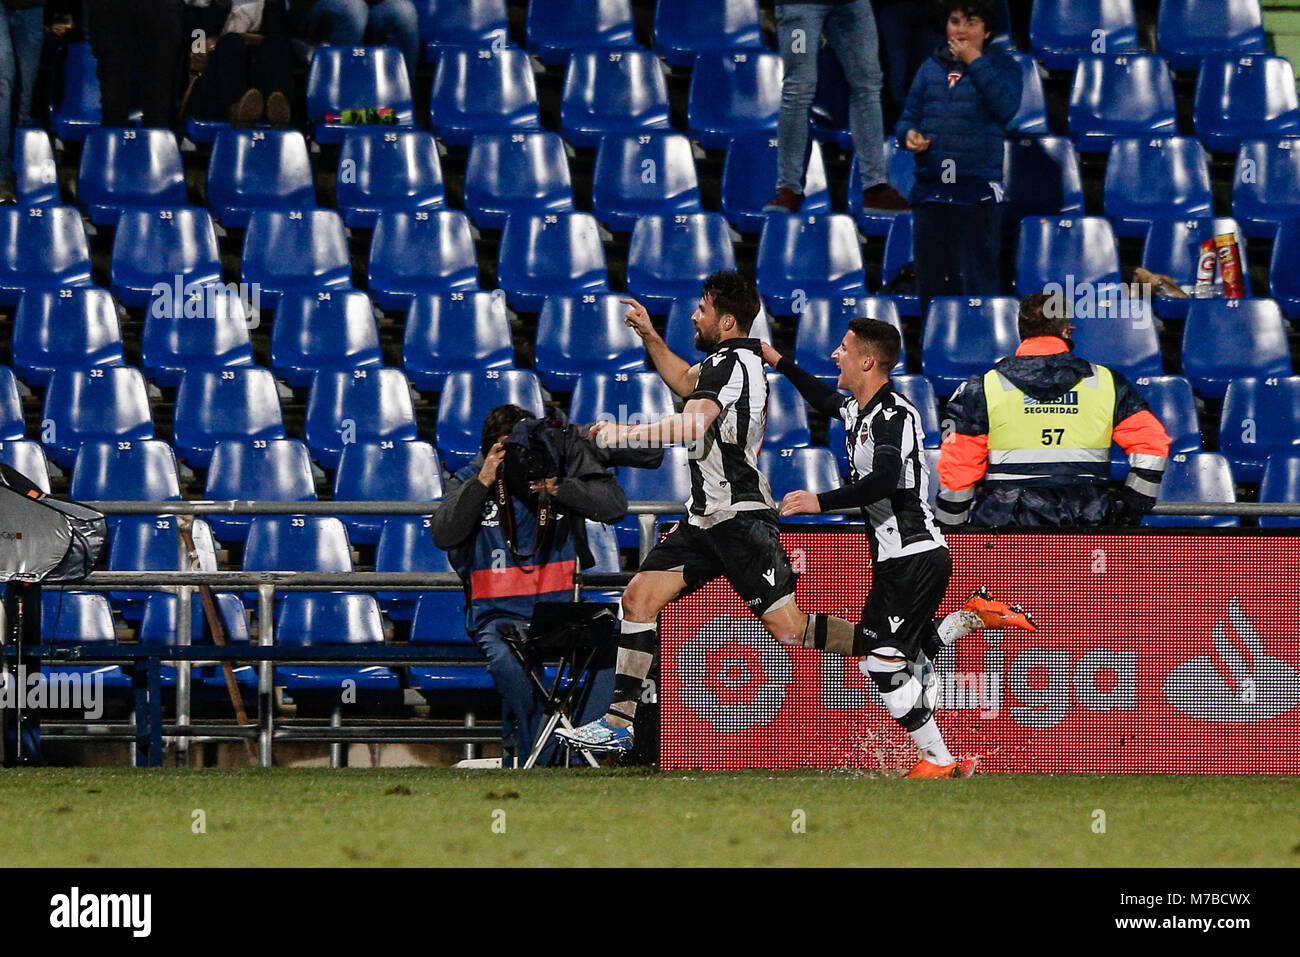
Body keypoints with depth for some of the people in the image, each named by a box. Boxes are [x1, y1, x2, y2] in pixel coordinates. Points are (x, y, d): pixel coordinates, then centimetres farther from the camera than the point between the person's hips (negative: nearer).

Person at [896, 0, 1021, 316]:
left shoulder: (1001, 65, 4)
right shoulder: (932, 67, 15)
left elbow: (1006, 108, -14)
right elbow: (909, 116, 18)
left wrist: (975, 63, -12)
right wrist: (909, 134, -6)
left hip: (977, 191, -5)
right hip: (930, 191, 5)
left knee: (978, 280, -7)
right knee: (931, 283, 8)